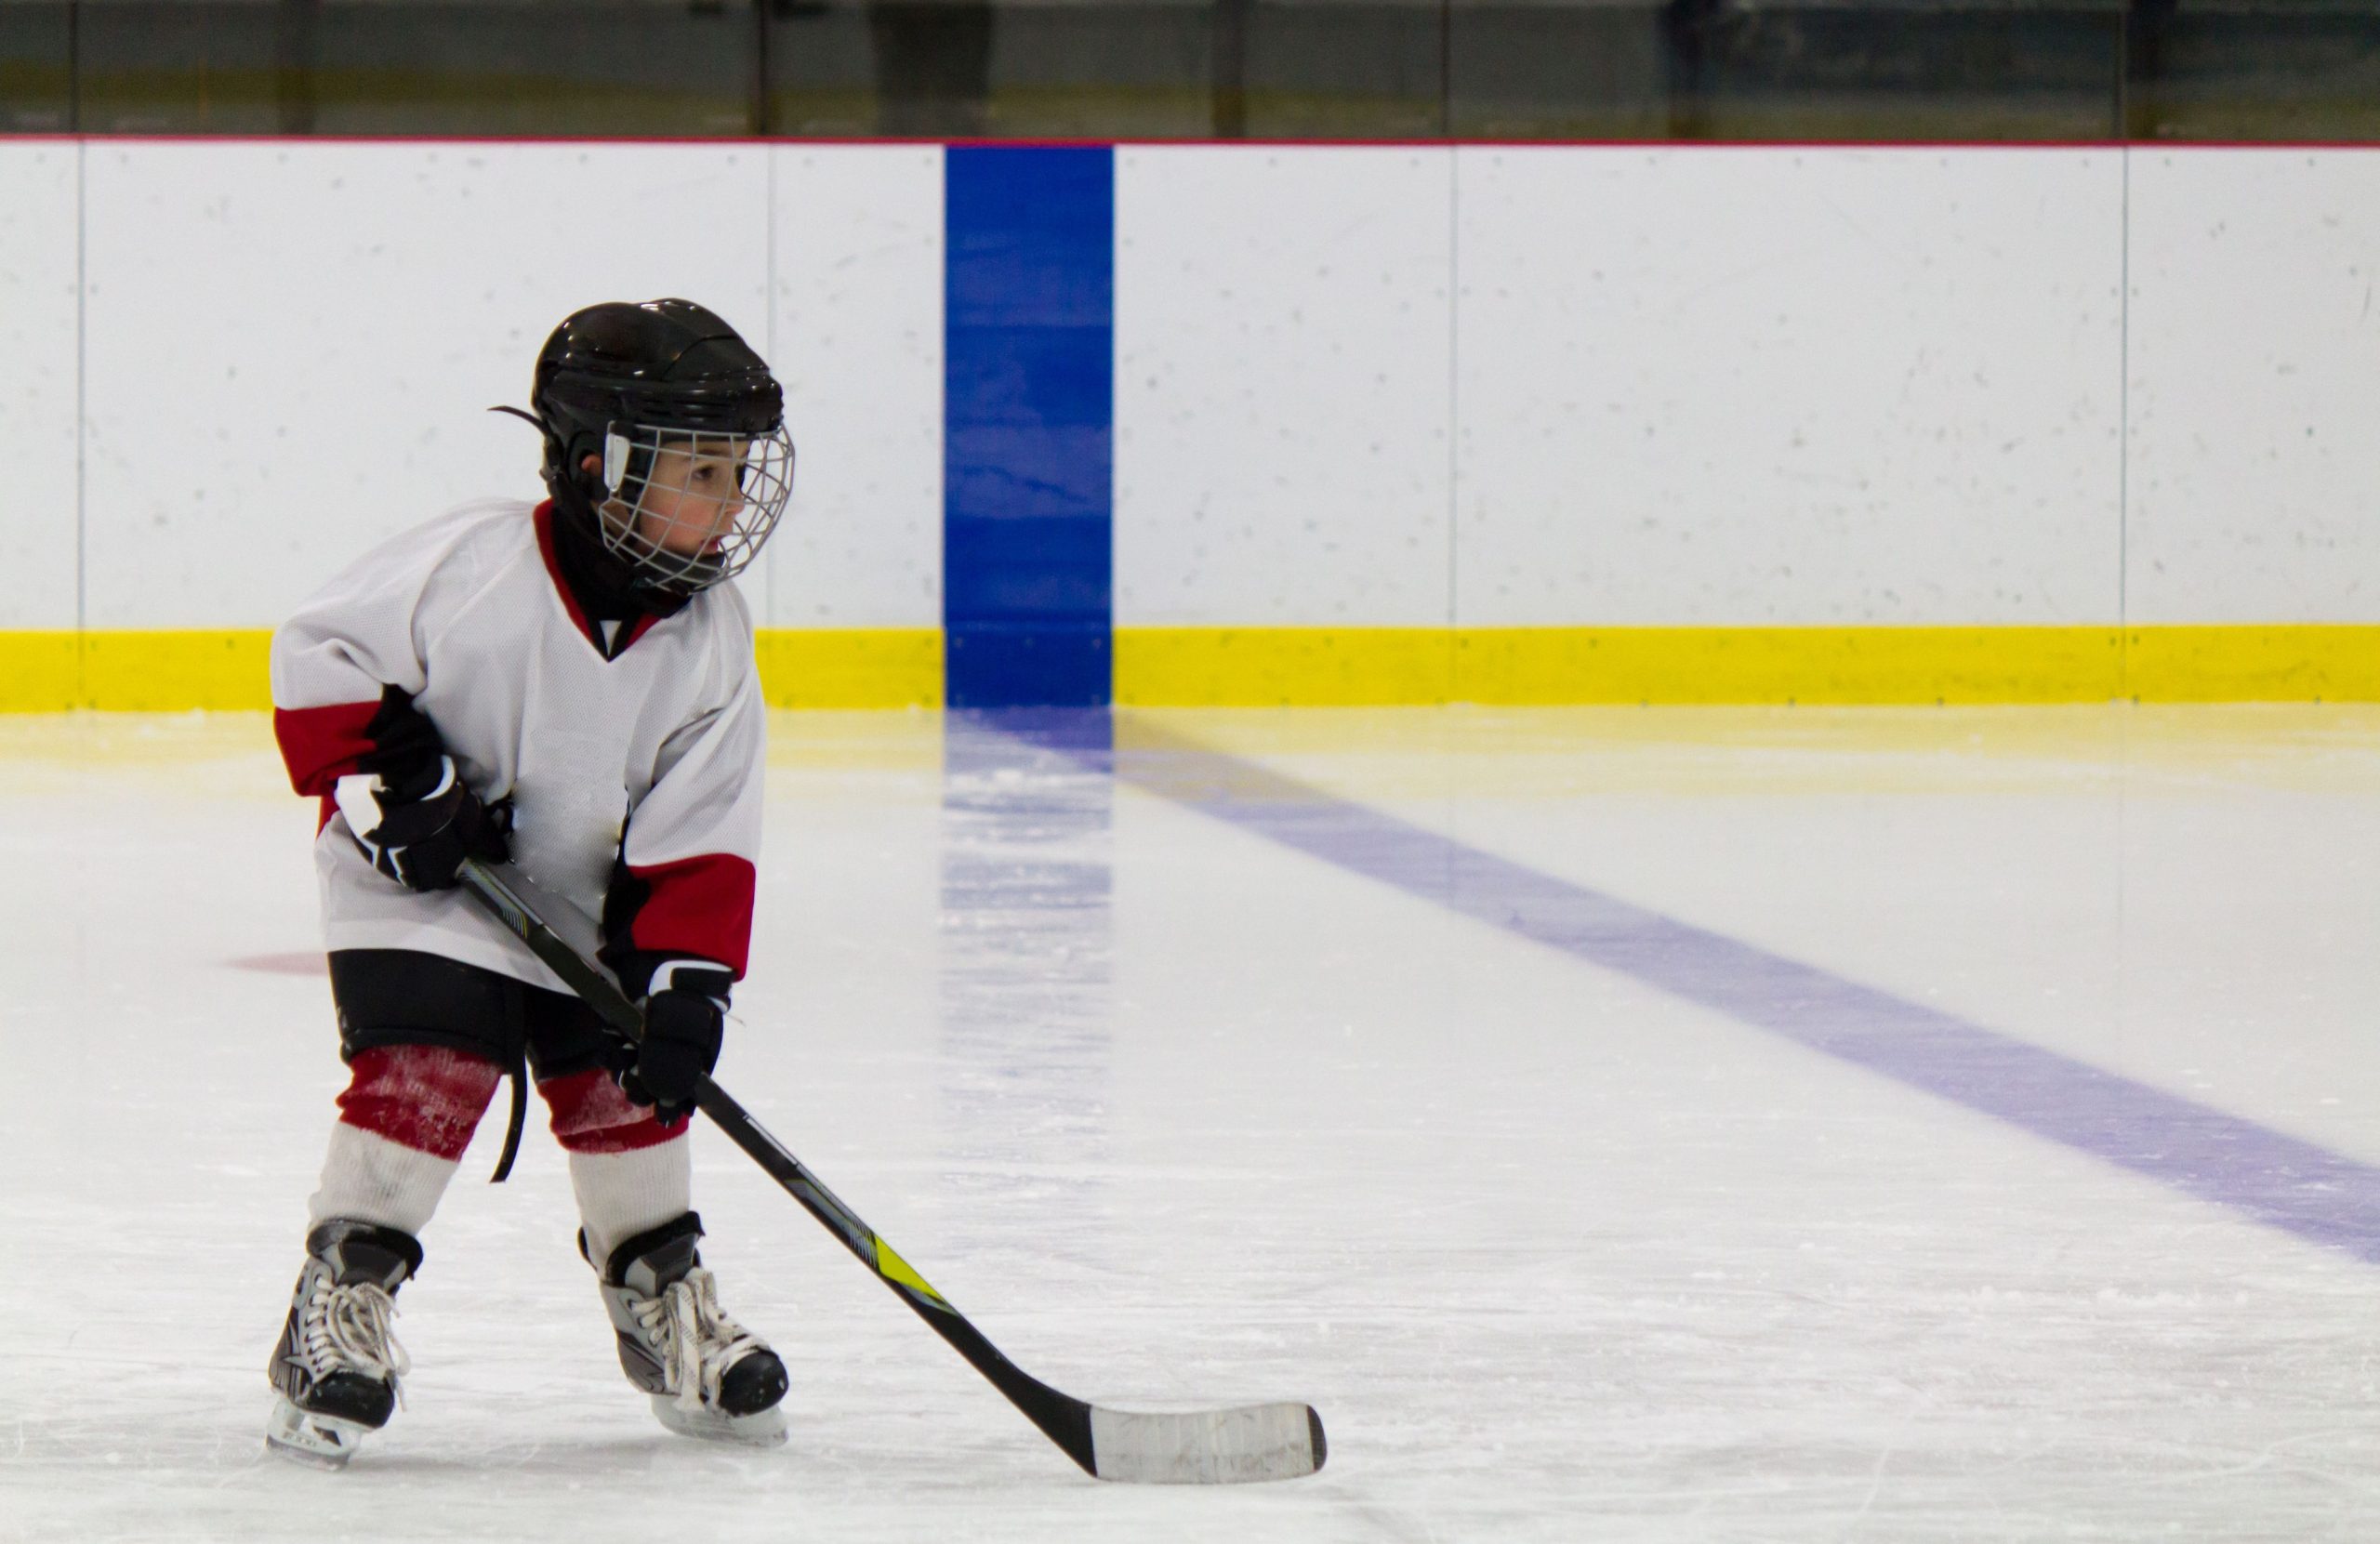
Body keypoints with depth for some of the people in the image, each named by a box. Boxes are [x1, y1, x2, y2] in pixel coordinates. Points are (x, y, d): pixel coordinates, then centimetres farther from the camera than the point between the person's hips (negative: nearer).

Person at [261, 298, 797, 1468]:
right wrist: (385, 774, -21)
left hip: (589, 905, 4)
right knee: (423, 1077, -18)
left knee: (624, 1091, 2)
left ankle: (662, 1304, 22)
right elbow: (318, 651, -14)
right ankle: (342, 1300, -8)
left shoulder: (708, 645, -10)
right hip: (421, 891, -4)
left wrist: (687, 980, -19)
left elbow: (700, 839, -10)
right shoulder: (474, 568, -23)